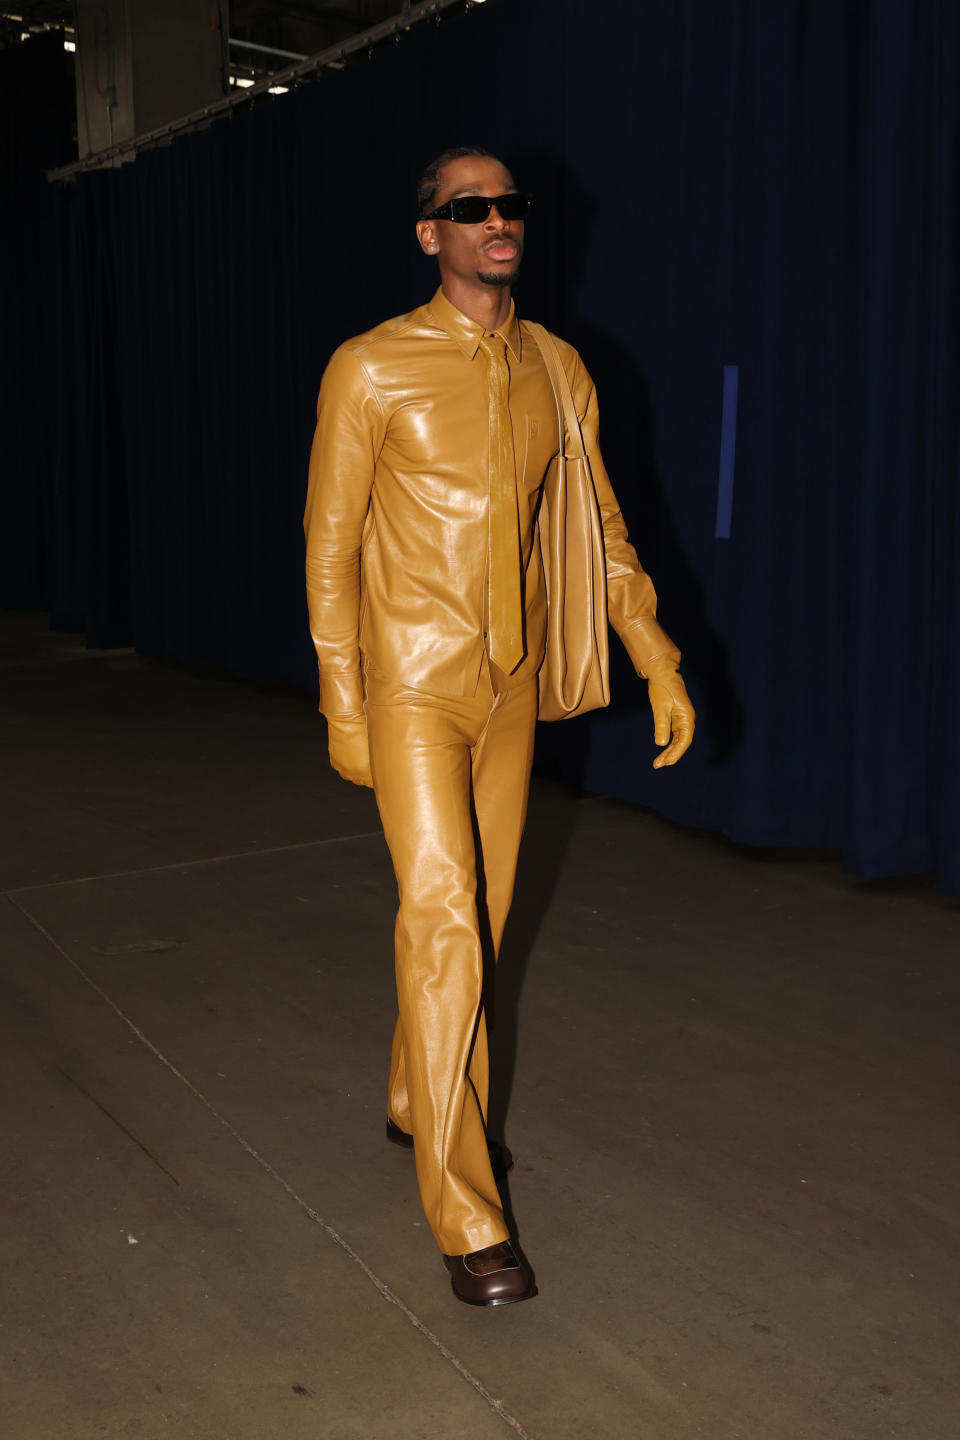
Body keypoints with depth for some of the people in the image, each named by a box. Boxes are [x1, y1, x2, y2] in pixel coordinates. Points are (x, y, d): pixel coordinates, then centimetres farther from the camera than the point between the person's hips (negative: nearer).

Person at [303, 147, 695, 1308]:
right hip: (411, 687, -5)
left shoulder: (557, 372, 7)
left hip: (511, 687, 5)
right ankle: (463, 1212, -1)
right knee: (442, 921, -10)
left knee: (482, 914, 13)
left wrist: (660, 667, 4)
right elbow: (330, 544, -5)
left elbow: (602, 532, 11)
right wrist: (342, 708, -8)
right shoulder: (372, 369, -7)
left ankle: (417, 1104, 36)